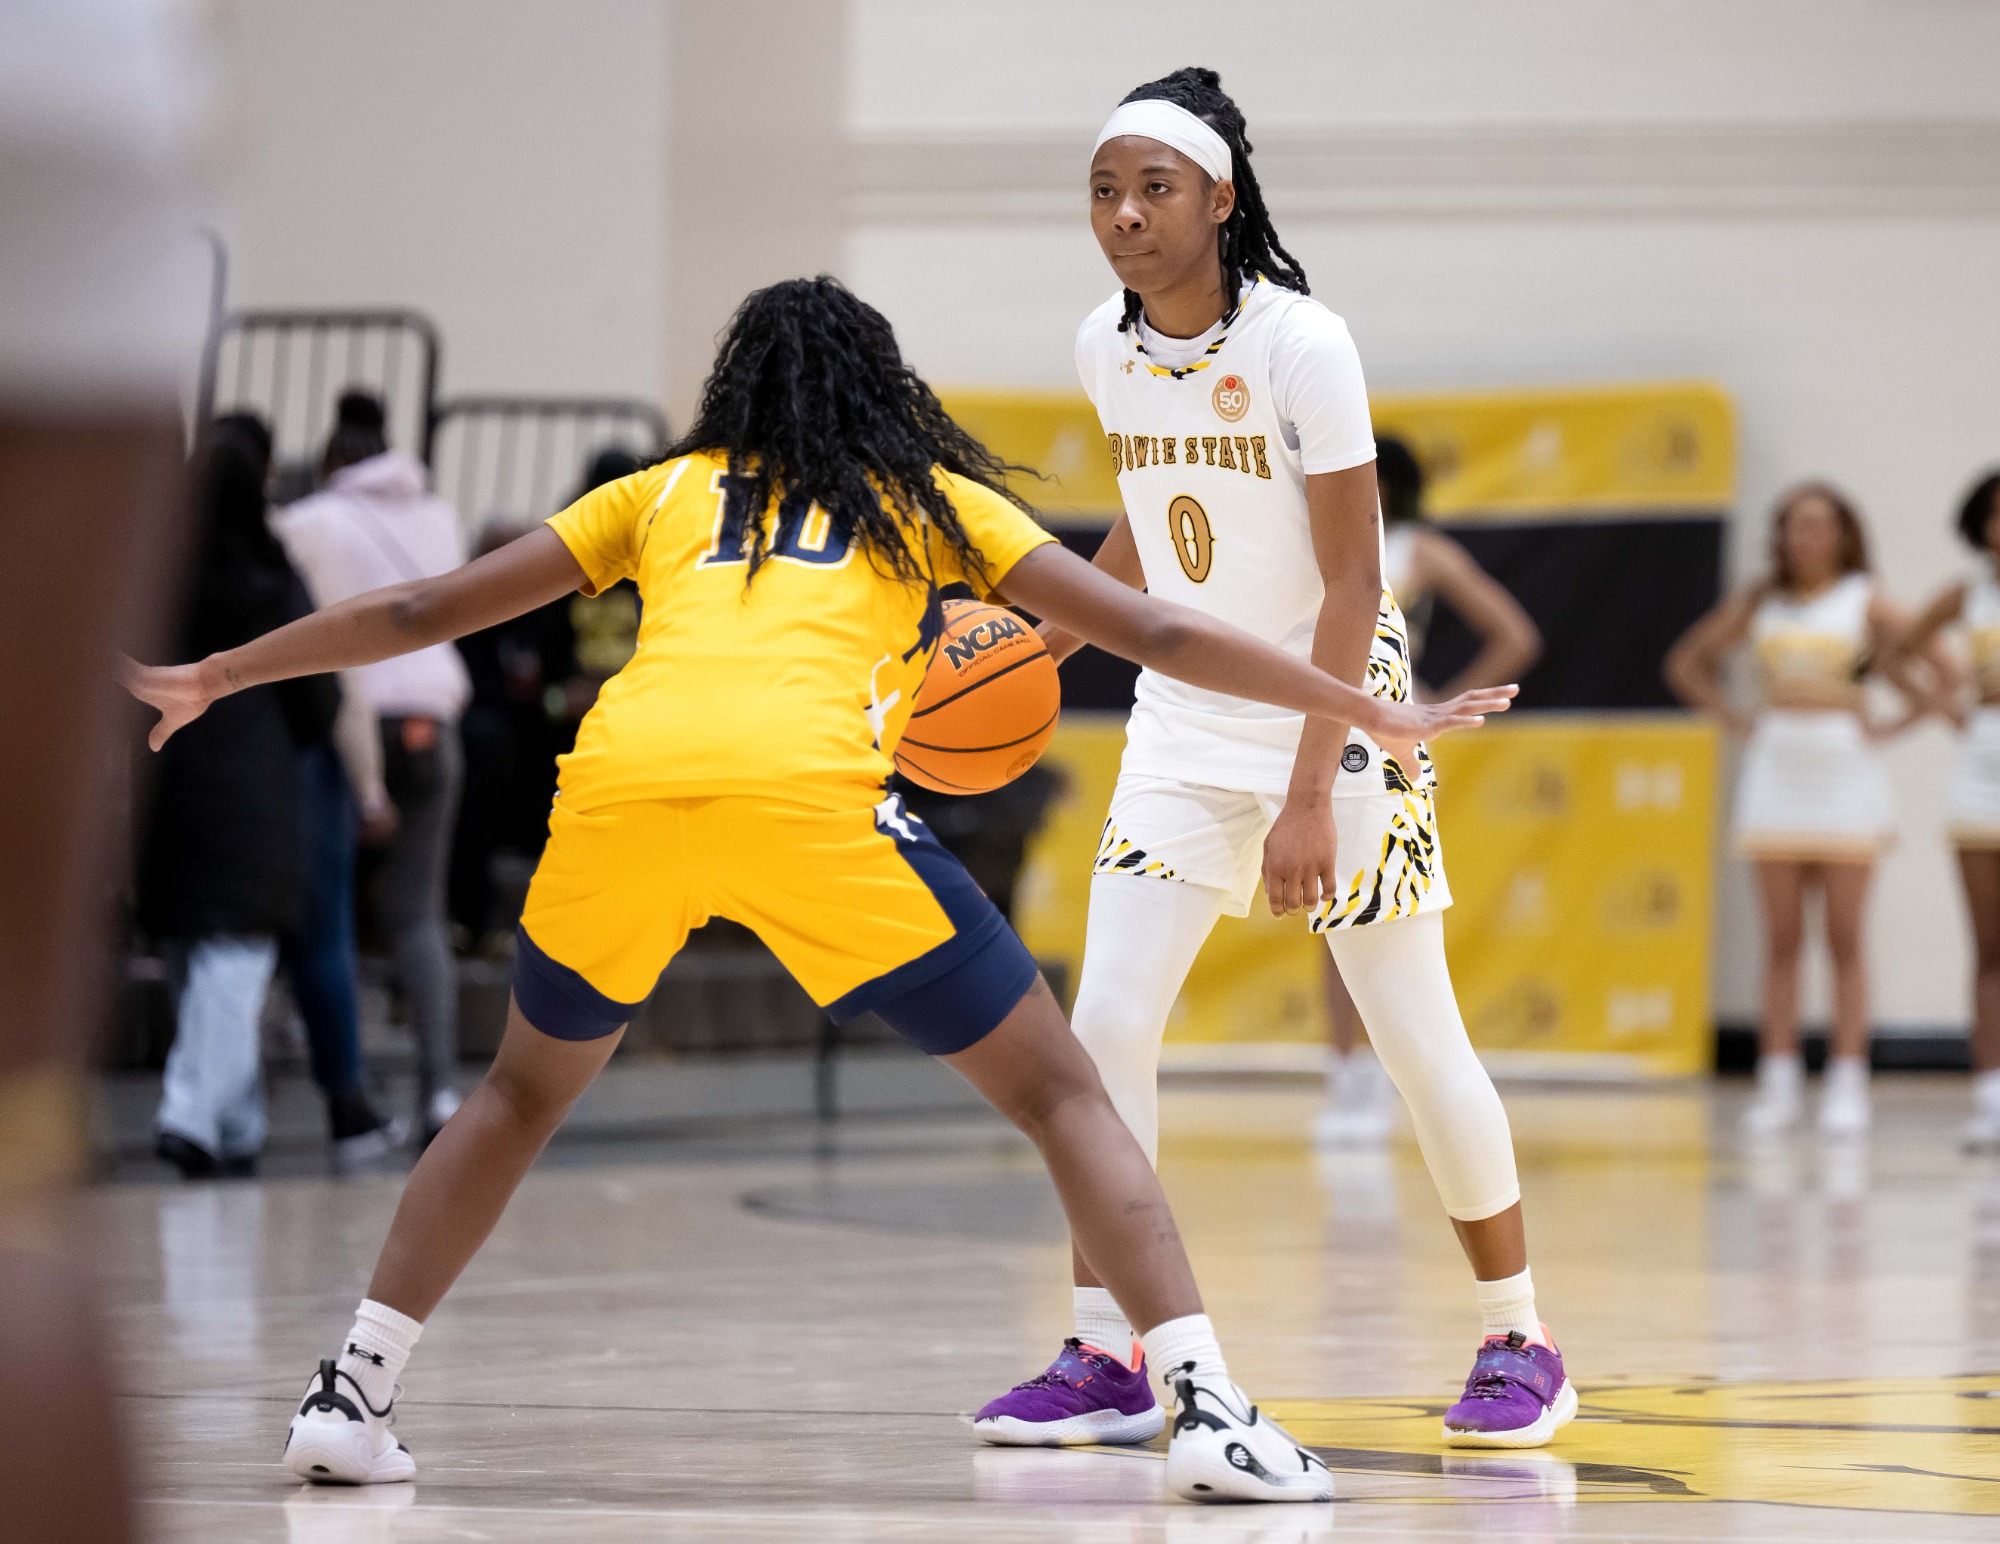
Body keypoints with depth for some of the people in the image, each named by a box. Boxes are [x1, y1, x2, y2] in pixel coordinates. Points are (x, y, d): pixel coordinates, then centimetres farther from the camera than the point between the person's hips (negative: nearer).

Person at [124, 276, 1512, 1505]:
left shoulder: (669, 489, 31)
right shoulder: (933, 497, 27)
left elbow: (421, 611, 33)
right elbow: (1151, 633, 22)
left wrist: (210, 679, 44)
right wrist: (1371, 714, 29)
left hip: (618, 785, 3)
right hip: (804, 792, -2)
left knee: (526, 1092, 29)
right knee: (1060, 1093, 9)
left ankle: (354, 1393, 22)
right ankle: (1208, 1408, -6)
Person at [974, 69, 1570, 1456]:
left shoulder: (1302, 343, -20)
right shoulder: (1109, 347, -1)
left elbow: (1353, 583, -19)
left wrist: (1311, 796, -25)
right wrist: (1054, 636, 14)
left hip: (1334, 709, -5)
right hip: (1187, 719, 5)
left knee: (1422, 1046, -3)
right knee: (1107, 1028, -6)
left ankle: (1522, 1345, 13)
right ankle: (1107, 1360, 1)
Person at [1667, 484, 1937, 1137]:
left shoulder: (1866, 602, 1)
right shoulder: (1760, 602, 9)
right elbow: (1687, 664, 19)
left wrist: (1894, 723, -5)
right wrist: (1734, 719, 9)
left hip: (1844, 769, -3)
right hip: (1775, 767, 3)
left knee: (1845, 940, -2)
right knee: (1781, 941, 2)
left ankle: (1847, 1084, -1)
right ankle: (1778, 1084, 2)